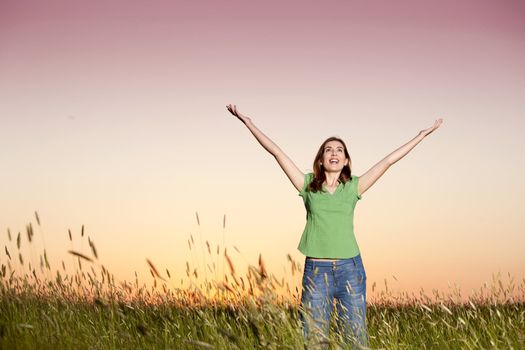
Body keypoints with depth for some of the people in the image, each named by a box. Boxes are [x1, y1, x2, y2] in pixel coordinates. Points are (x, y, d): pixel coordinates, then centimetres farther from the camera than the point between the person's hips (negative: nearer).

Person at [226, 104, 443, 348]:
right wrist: (248, 122, 1)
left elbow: (387, 161, 7)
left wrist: (422, 135, 9)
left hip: (349, 269, 0)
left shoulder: (353, 187, 7)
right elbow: (277, 152, 3)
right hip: (316, 270, 0)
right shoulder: (308, 185, 6)